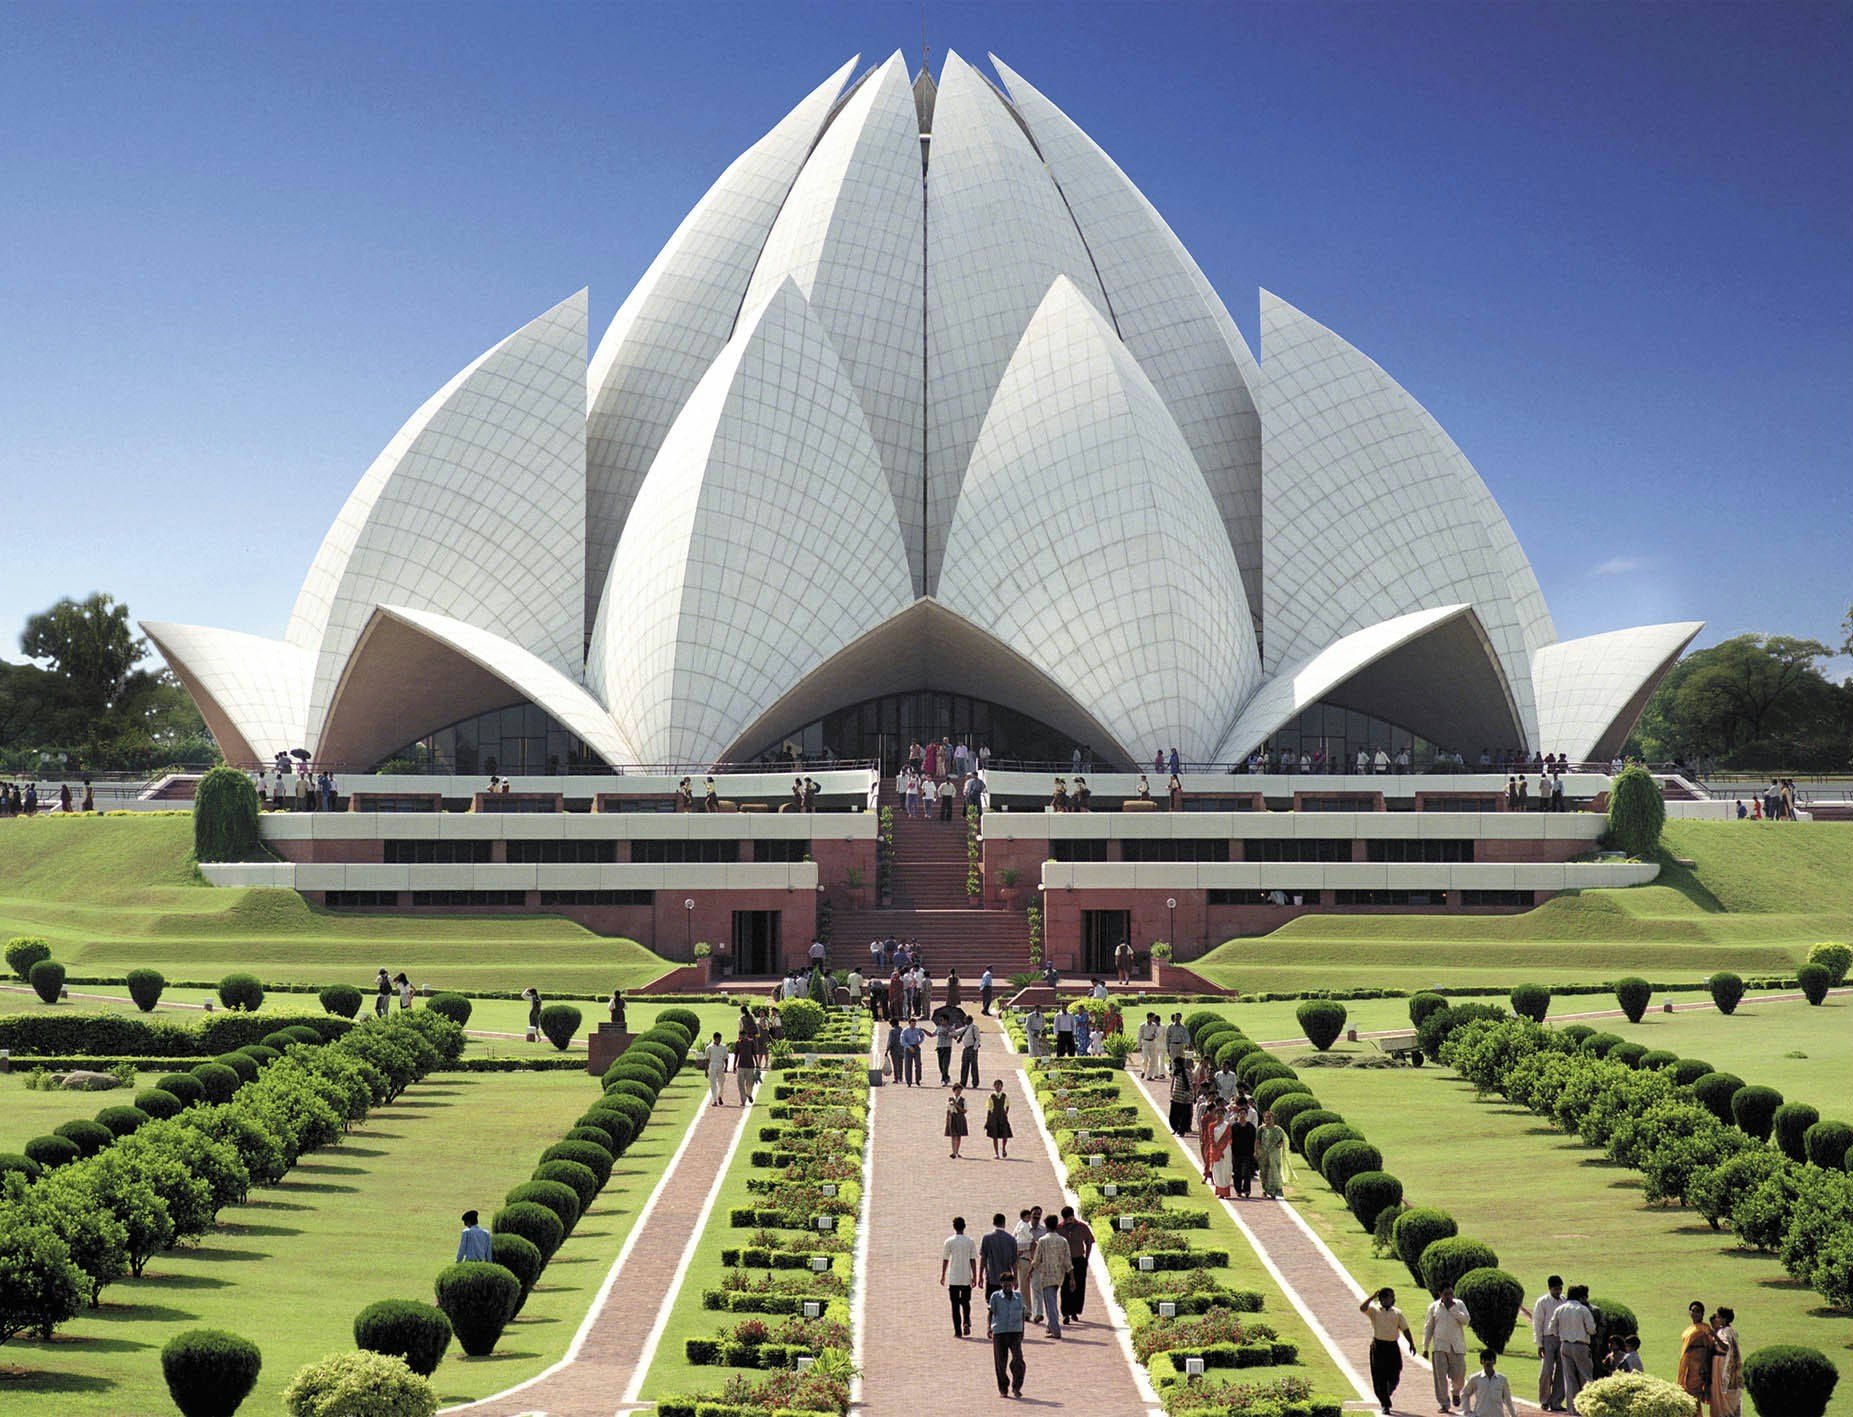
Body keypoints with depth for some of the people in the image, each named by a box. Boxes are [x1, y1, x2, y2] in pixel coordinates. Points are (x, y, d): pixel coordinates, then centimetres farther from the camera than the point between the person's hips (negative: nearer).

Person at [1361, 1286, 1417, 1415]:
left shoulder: (1397, 1312, 12)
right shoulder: (1374, 1310, 1)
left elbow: (1405, 1329, 13)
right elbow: (1362, 1308, -18)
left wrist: (1411, 1343, 4)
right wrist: (1372, 1297, -18)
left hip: (1393, 1346, 3)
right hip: (1378, 1345, -3)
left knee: (1394, 1376, 3)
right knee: (1379, 1377, -2)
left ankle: (1387, 1394, 34)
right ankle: (1384, 1404, 5)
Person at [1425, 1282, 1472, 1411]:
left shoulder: (1459, 1304, 6)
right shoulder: (1434, 1307, 6)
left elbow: (1466, 1320, -7)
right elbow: (1428, 1327, 9)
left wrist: (1452, 1308, -12)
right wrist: (1425, 1347, 5)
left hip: (1456, 1346, 0)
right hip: (1439, 1346, 0)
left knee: (1459, 1374, 0)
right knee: (1440, 1376, -5)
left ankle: (1455, 1392, 33)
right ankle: (1443, 1403, 3)